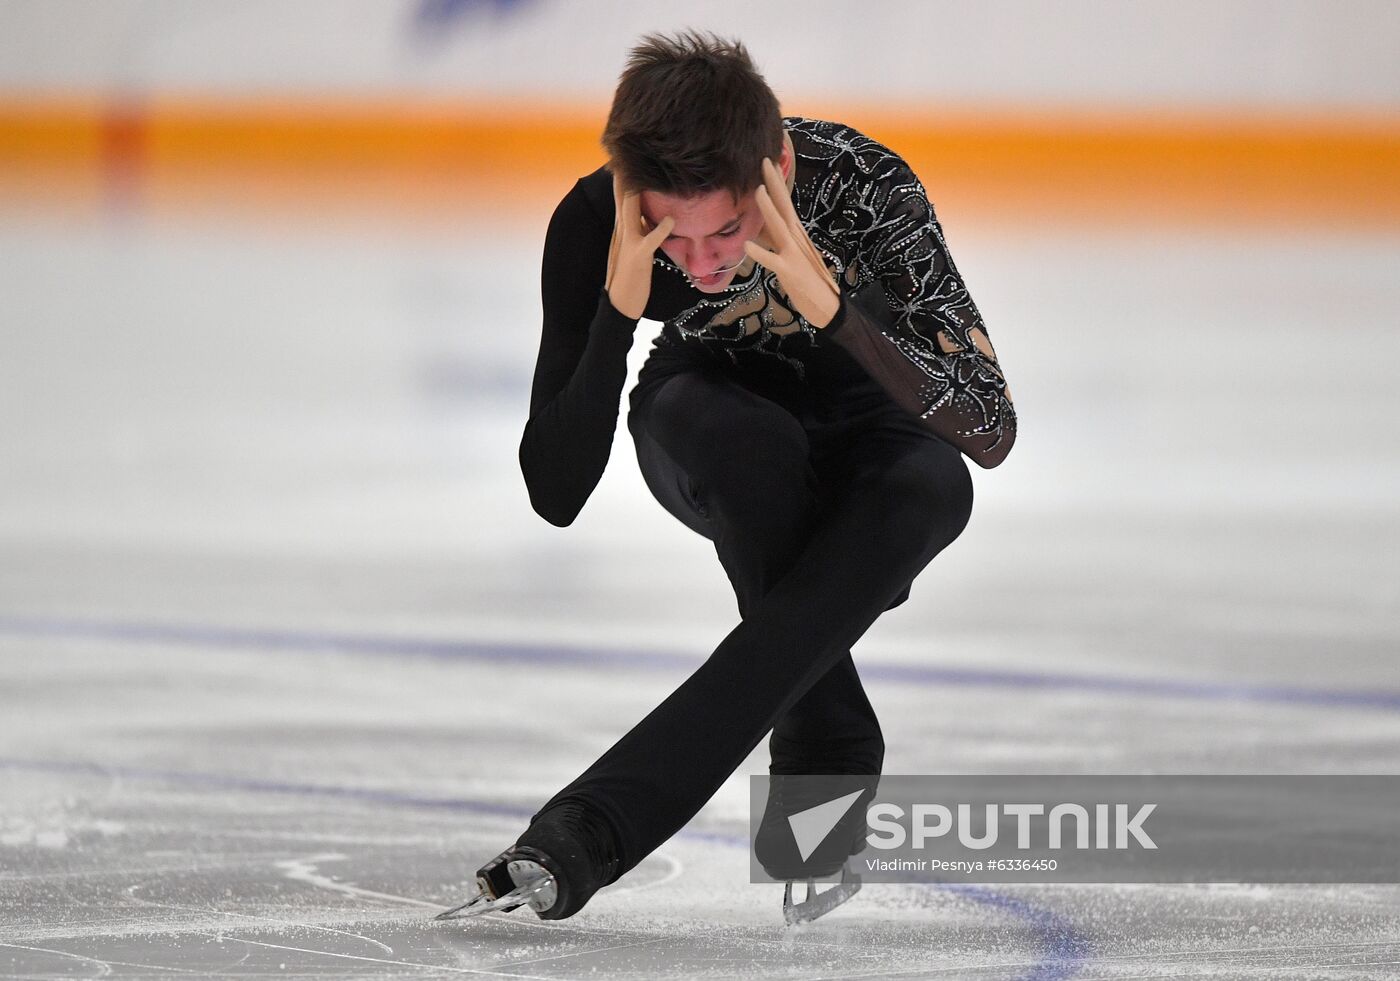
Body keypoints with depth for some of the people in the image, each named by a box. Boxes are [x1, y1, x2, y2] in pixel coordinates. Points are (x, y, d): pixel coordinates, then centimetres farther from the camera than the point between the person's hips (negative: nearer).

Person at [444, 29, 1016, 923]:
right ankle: (827, 761, -15)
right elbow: (556, 497, -28)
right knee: (744, 439, -36)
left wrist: (829, 303, -44)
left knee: (933, 487, -36)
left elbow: (993, 433, -31)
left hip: (863, 446, 0)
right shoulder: (594, 223, -27)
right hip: (709, 451, 0)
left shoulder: (861, 184, -31)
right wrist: (619, 307, -40)